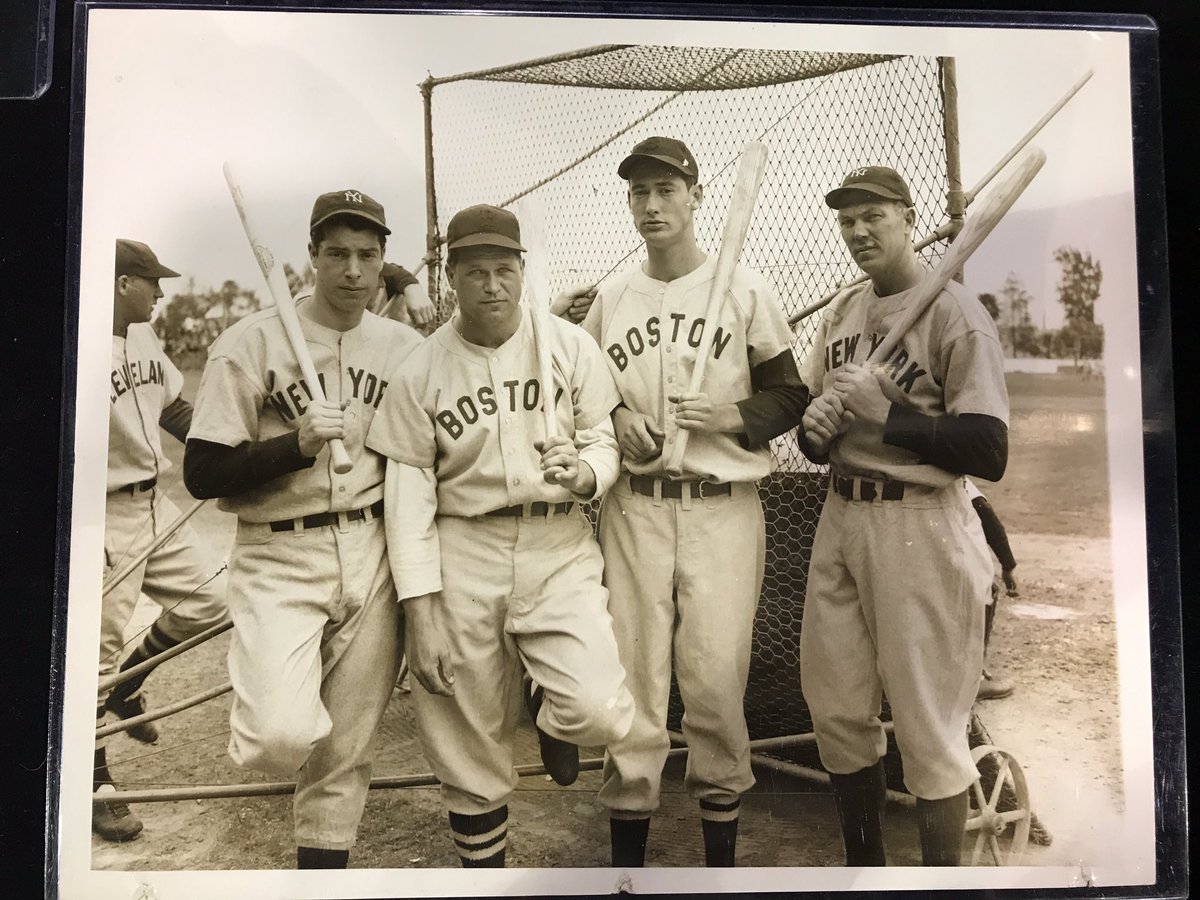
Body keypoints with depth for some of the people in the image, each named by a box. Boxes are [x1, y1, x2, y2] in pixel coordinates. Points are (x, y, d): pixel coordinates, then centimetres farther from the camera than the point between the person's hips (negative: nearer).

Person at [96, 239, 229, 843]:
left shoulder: (144, 339, 8)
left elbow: (175, 411, 20)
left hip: (153, 501, 9)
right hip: (101, 516, -8)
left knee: (206, 601, 13)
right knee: (99, 647, 1)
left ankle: (126, 687, 35)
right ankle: (93, 785, 18)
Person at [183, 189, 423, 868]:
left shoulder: (406, 347, 6)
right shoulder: (251, 342, -5)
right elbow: (202, 474, -8)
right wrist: (299, 443, -22)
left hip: (375, 557, 3)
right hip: (279, 558, -3)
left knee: (347, 752, 9)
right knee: (282, 736, -21)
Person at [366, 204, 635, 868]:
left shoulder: (570, 346, 0)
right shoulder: (419, 370, -1)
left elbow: (605, 441, 5)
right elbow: (409, 491, -2)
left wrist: (583, 472, -20)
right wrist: (420, 610, -6)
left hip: (559, 548, 0)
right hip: (463, 555, 0)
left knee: (598, 710, -18)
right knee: (471, 745, 8)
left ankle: (547, 705, 19)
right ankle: (482, 865, 34)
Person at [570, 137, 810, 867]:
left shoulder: (745, 289, 1)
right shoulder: (610, 297, 10)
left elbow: (792, 394, 2)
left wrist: (733, 415, -15)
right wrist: (616, 422, -4)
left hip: (723, 505, -2)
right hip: (633, 506, 2)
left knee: (716, 675, -3)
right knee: (631, 671, 3)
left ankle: (722, 850, 17)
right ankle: (626, 848, 18)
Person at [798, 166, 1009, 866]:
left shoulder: (955, 312, -9)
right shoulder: (841, 314, 14)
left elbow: (990, 452, -18)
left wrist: (881, 413, -20)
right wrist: (817, 430, -4)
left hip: (921, 531, -7)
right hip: (840, 519, 7)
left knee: (928, 724, 1)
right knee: (835, 709, 14)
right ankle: (864, 868, 33)